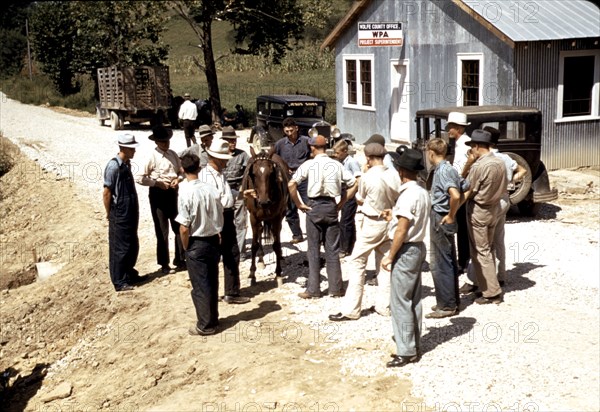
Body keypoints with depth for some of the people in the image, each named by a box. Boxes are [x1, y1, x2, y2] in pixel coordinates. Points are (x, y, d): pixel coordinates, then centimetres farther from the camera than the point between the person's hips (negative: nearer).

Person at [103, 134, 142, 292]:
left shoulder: (126, 164, 7)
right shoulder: (114, 166, -19)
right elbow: (106, 193, -16)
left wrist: (134, 211, 15)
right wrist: (109, 214, -9)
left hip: (130, 213, 8)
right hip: (119, 215, -8)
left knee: (133, 245, 18)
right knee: (120, 248, 1)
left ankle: (129, 273, 35)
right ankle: (119, 282, 12)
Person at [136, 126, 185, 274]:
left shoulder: (173, 154, 5)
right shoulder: (152, 157, -12)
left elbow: (181, 171, 15)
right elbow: (140, 178, -15)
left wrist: (178, 179, -5)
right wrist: (157, 183, -17)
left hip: (173, 193, 6)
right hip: (158, 194, -6)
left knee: (179, 227, 12)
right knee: (162, 231, 4)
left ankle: (180, 260, 26)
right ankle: (164, 264, 16)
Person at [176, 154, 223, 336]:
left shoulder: (186, 193, -18)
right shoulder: (211, 189, -5)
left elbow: (184, 228, -18)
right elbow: (220, 219, 2)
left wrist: (186, 248, -3)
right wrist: (215, 235, 14)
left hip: (196, 244, -5)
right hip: (213, 241, 5)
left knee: (200, 286, 7)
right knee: (212, 283, 17)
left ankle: (205, 325, 16)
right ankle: (213, 318, 31)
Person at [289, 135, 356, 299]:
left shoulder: (308, 164, -5)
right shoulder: (337, 164, 3)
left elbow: (291, 184, -13)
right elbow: (353, 184, 3)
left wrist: (299, 204, -4)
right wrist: (341, 203, 8)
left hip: (314, 207, -2)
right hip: (331, 207, 2)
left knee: (313, 250, 6)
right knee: (332, 249, 9)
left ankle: (313, 289, 10)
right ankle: (336, 288, 14)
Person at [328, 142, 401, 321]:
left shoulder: (367, 177, -17)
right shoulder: (394, 174, -5)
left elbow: (360, 199, -1)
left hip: (372, 224, -5)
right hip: (390, 221, 5)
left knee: (356, 263, 1)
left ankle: (351, 309, 1)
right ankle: (384, 305, 22)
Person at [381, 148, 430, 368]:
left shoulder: (408, 194, -20)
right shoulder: (423, 193, 8)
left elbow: (402, 230, -20)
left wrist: (390, 256, -14)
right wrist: (396, 216, 23)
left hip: (406, 250, -10)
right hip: (417, 247, 10)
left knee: (400, 302, -4)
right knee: (413, 300, 14)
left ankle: (406, 352, 1)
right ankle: (414, 346, 22)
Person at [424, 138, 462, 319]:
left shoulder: (442, 171, -19)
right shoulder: (448, 168, 10)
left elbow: (455, 195, -32)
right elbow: (461, 192, 19)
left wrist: (451, 216, -20)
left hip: (440, 220, -10)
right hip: (442, 220, 10)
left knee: (440, 264, -3)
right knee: (448, 262, 16)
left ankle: (446, 306, 5)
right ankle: (452, 301, 27)